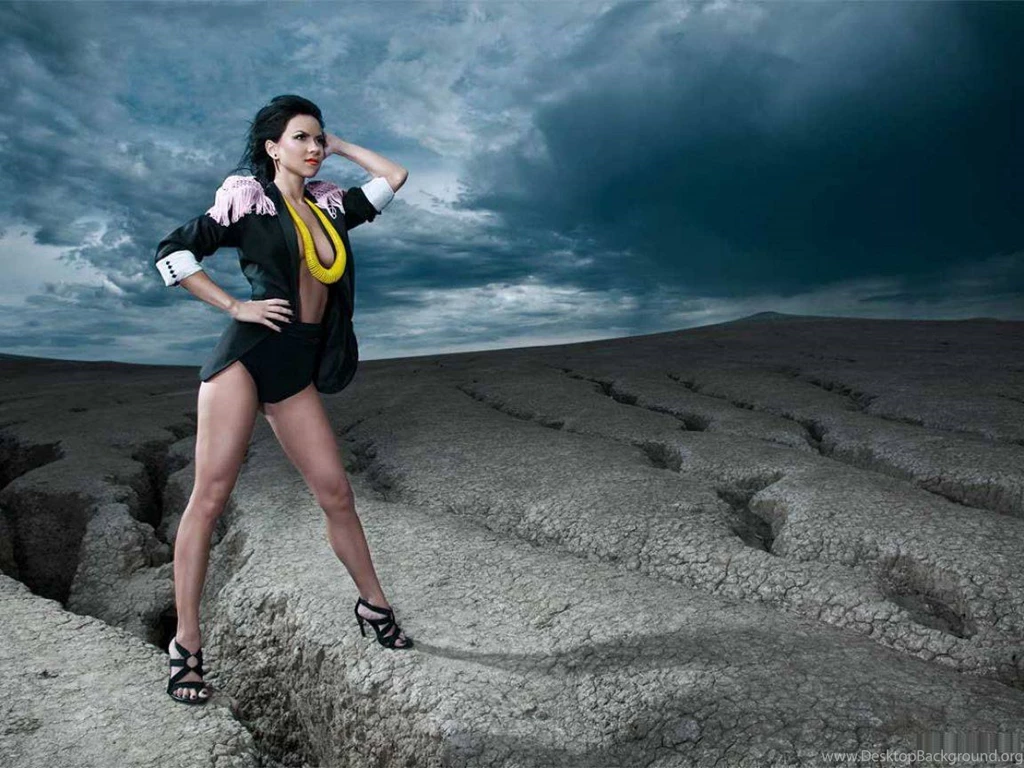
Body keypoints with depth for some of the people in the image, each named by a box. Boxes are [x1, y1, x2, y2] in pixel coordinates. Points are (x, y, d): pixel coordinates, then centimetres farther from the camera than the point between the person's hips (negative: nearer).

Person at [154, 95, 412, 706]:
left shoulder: (328, 205, 15)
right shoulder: (247, 199, 2)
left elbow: (394, 178, 22)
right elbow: (173, 253, 0)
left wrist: (340, 146, 22)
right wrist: (235, 306, -6)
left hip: (298, 370, 5)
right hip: (249, 354, -4)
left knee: (336, 493, 5)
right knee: (211, 496, -5)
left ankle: (375, 605, 20)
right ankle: (187, 645, 5)